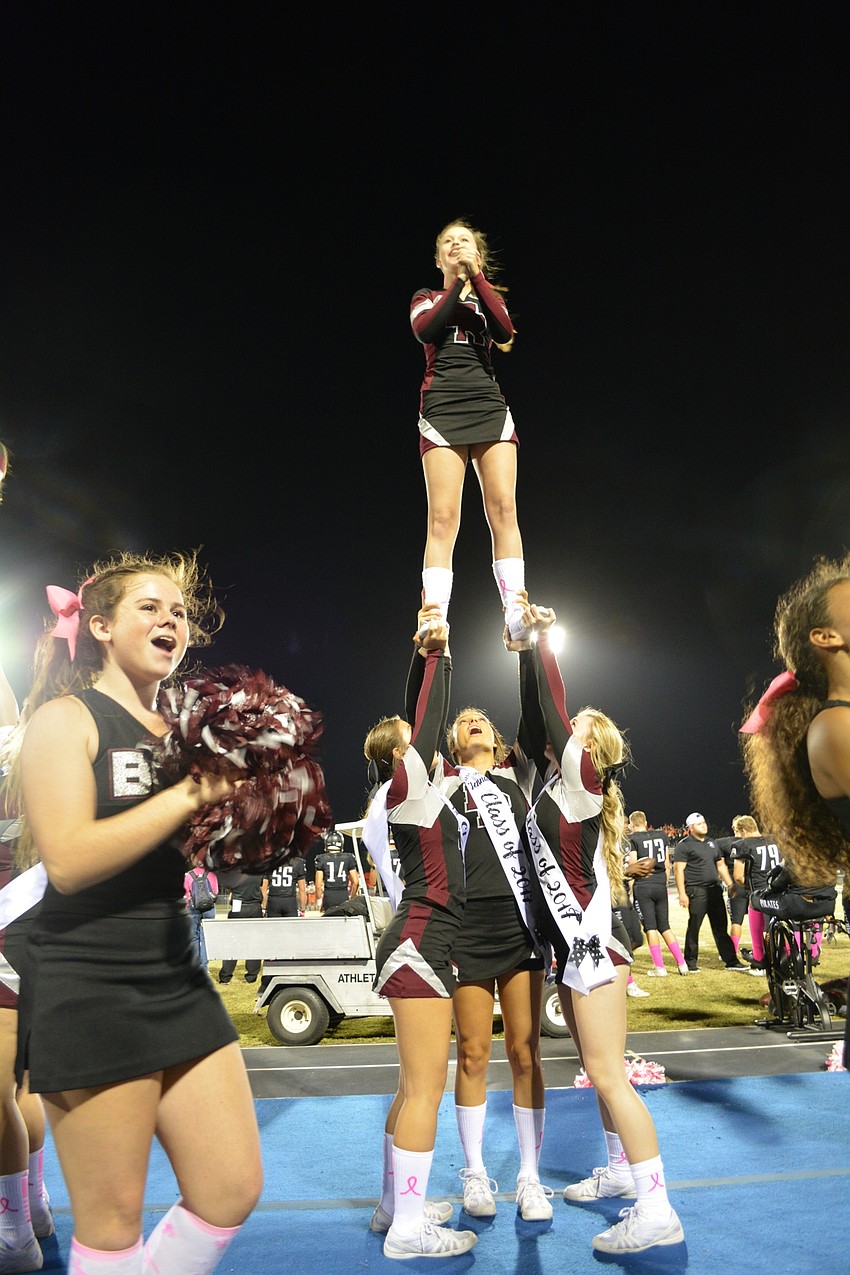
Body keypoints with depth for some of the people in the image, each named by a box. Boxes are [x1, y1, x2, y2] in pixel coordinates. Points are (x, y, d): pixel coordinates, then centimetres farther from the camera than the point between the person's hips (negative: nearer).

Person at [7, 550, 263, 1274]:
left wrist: (236, 792, -3)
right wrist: (191, 793, -20)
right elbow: (69, 861, -21)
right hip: (89, 990, -6)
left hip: (179, 980, 7)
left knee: (234, 1189, 9)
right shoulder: (65, 719, -7)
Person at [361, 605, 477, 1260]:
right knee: (424, 1086, -4)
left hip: (422, 943, 10)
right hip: (421, 943, -10)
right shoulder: (405, 784, -9)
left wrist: (433, 652, 19)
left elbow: (426, 723, 19)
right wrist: (435, 653, -11)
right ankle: (409, 1228, 5)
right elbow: (431, 721, -15)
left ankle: (395, 1204, 26)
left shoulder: (415, 793, 16)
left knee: (416, 1084, 15)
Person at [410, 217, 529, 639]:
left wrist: (475, 274, -1)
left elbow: (505, 332, -1)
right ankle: (434, 620, -21)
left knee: (503, 509, -14)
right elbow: (425, 329, -4)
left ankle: (515, 611, -19)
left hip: (488, 406, 2)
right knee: (443, 517, -15)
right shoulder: (426, 299, 22)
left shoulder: (488, 297, 24)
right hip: (442, 407, -2)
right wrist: (458, 281, 2)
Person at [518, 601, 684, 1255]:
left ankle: (657, 1212, -1)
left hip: (593, 941, -9)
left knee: (608, 1074, -7)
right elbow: (538, 720, 12)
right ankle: (620, 1170, 32)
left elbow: (553, 712, -17)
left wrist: (544, 639, -10)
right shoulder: (555, 780, 11)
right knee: (599, 1070, 18)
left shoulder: (581, 780, -10)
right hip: (574, 943, 9)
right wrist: (528, 655, 13)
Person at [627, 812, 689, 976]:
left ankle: (659, 967, 3)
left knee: (650, 927, 2)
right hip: (660, 885, 5)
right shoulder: (662, 835, 11)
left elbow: (632, 865, -10)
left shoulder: (632, 839, -5)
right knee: (665, 926, 15)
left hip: (642, 887, -5)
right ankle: (681, 963, 14)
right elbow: (667, 864, 14)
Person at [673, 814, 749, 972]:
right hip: (696, 891, -6)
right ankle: (690, 963, 9)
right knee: (694, 927, 0)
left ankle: (731, 961, 16)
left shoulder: (712, 842, 17)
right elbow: (679, 869, -11)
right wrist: (682, 893, -17)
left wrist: (730, 885, 15)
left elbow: (721, 865, 23)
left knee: (721, 927, 10)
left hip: (715, 889, 6)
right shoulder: (684, 845, -6)